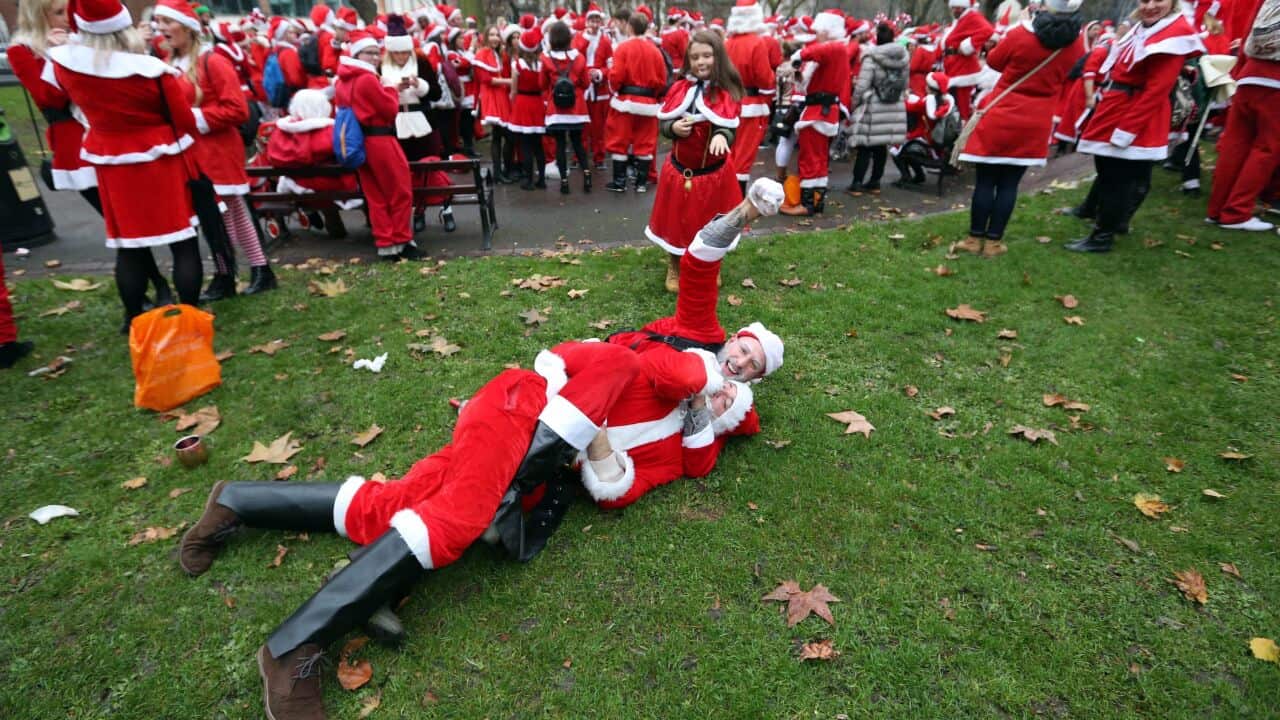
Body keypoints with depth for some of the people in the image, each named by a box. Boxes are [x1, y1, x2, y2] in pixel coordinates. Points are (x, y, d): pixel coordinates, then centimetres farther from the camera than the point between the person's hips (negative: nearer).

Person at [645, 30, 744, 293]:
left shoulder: (727, 92, -10)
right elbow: (662, 123, 2)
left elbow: (730, 128, -19)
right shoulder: (679, 88, -1)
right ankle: (674, 269, 35)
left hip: (713, 172, -2)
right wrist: (673, 128, -21)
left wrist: (721, 136, -42)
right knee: (676, 220, 13)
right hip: (679, 169, 2)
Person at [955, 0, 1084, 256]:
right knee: (1009, 184, 7)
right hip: (1035, 125, 3)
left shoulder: (1021, 34, -14)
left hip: (999, 118, -3)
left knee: (985, 181, 4)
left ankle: (975, 238, 9)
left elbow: (993, 62, 4)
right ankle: (993, 241, 10)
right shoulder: (1076, 44, -3)